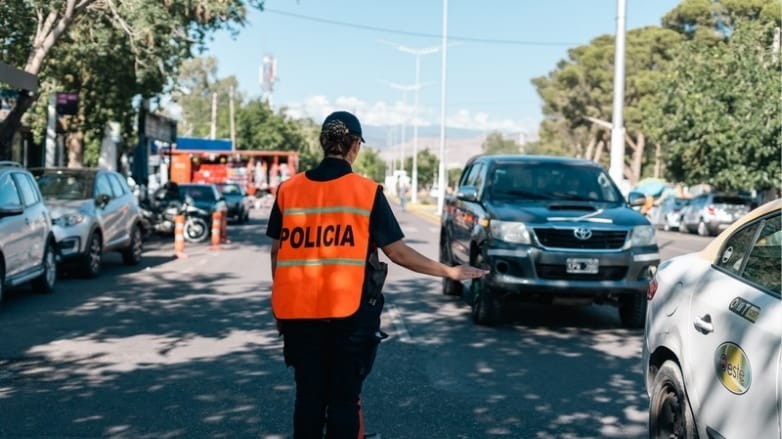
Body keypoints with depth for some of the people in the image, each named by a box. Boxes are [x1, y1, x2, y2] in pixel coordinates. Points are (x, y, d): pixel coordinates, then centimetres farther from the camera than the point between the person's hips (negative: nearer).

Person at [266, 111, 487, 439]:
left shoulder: (289, 190, 2)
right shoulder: (368, 192, -5)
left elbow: (277, 252, 8)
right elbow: (398, 253, -3)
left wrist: (280, 303, 20)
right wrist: (449, 272, 8)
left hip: (299, 310, 3)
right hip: (350, 312, -2)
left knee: (309, 396, 13)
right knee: (344, 398, 8)